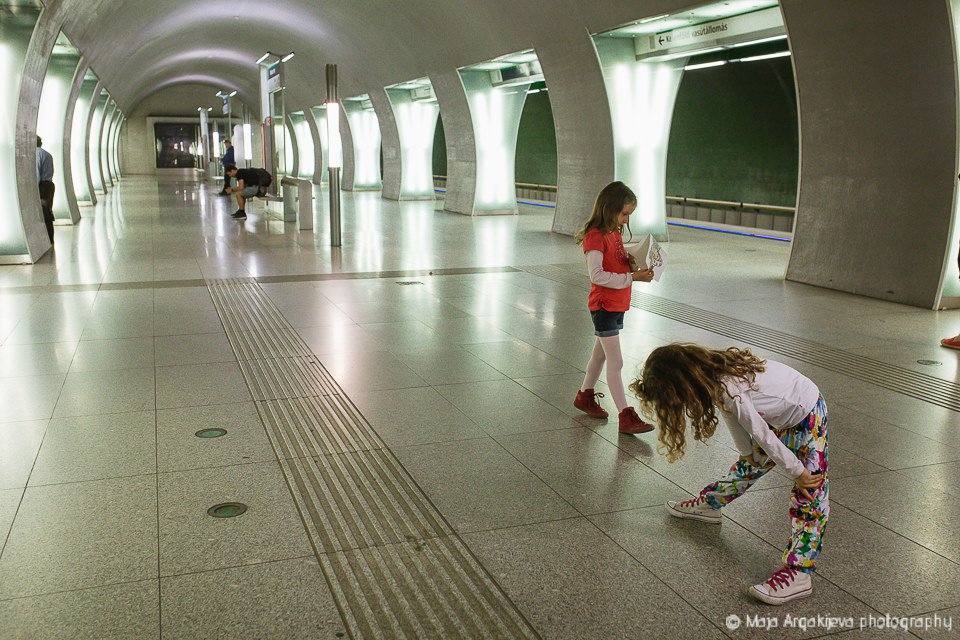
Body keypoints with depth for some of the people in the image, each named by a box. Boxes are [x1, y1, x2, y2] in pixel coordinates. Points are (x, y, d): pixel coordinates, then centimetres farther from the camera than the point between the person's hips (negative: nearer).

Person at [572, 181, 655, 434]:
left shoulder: (615, 233, 10)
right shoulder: (596, 236, -18)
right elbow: (597, 275, -25)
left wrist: (631, 261, -5)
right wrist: (632, 277, -25)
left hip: (617, 305, 9)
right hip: (603, 306, -9)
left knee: (601, 354, 21)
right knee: (616, 361, -8)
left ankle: (585, 397, 37)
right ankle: (626, 416, -6)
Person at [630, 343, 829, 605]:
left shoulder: (730, 391, -36)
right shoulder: (713, 375, -11)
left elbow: (762, 436, -26)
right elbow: (732, 416, 5)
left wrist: (797, 472, -16)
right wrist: (747, 452, 14)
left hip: (807, 416, -8)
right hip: (782, 415, 8)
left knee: (808, 494, -8)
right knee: (751, 463, 21)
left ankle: (798, 573, -10)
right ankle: (709, 504, 40)